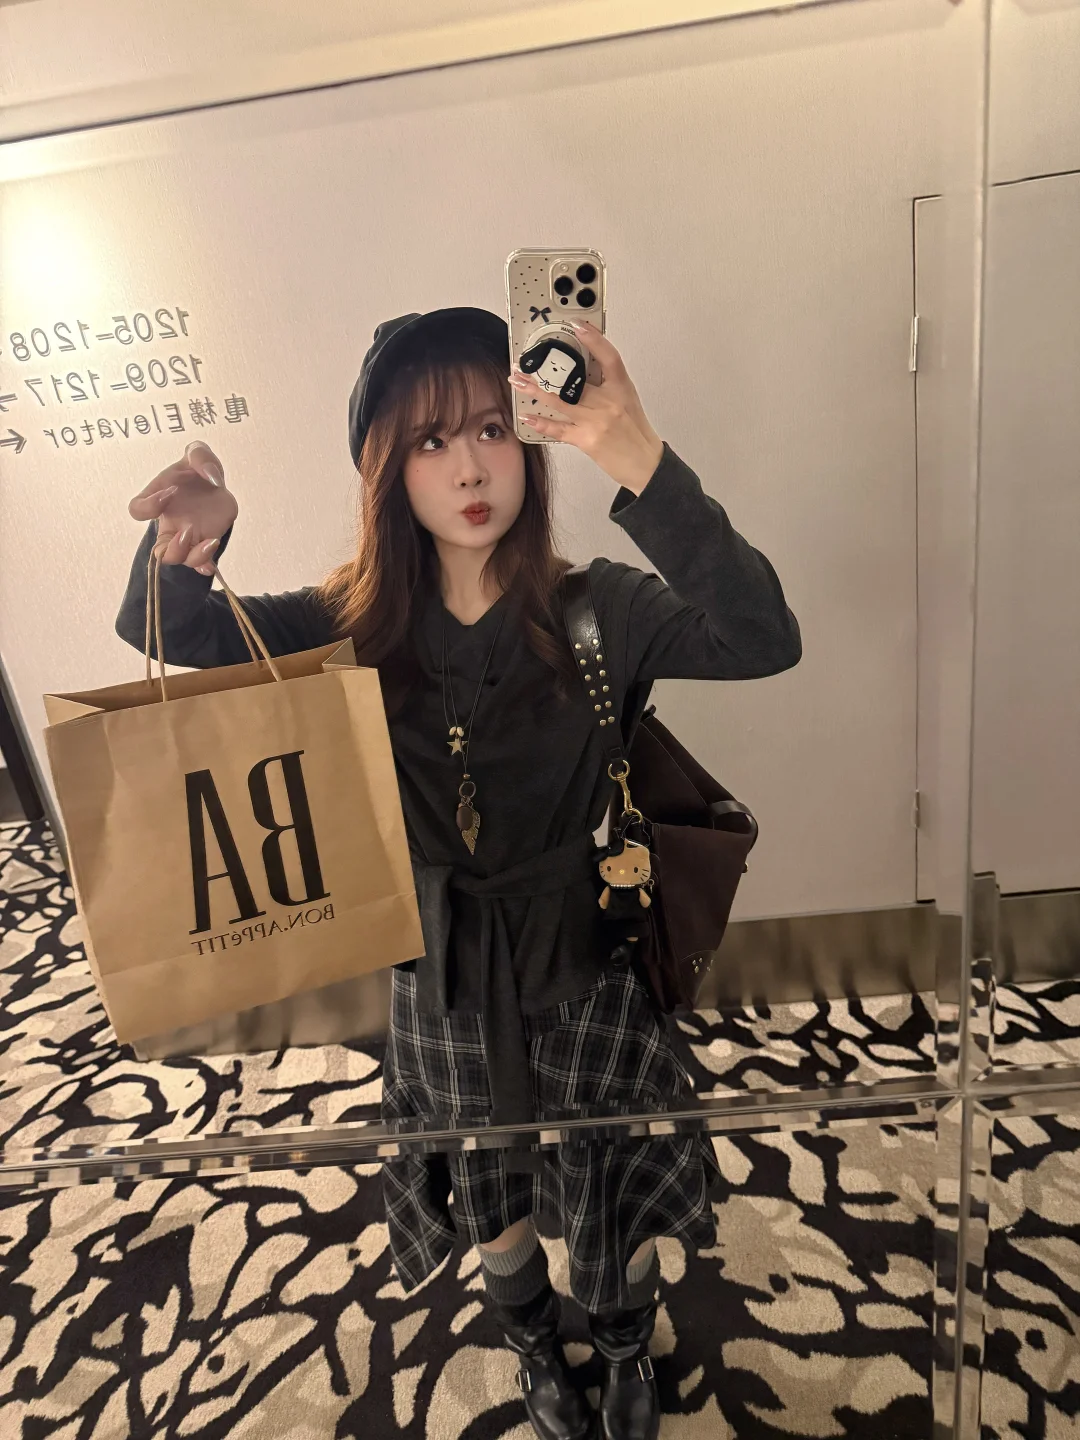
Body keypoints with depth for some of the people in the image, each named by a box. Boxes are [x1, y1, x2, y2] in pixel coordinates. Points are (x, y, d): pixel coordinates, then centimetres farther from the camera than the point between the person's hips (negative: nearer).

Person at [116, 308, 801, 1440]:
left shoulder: (596, 608, -18)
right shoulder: (359, 624, -11)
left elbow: (763, 642, -32)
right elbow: (169, 639, -6)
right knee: (492, 1198, 28)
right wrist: (183, 550, -28)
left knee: (613, 1197, 24)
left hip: (583, 968, -2)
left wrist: (641, 465, -42)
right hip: (441, 981, 2)